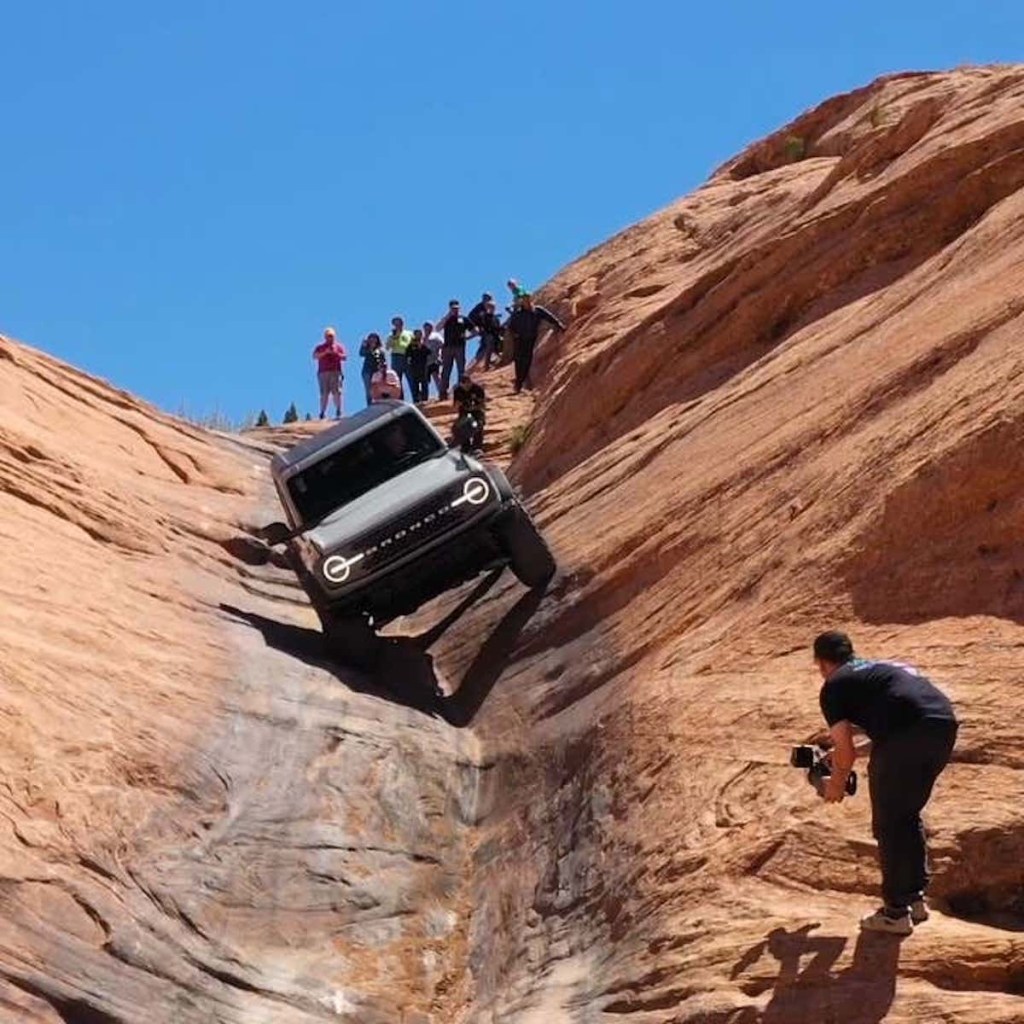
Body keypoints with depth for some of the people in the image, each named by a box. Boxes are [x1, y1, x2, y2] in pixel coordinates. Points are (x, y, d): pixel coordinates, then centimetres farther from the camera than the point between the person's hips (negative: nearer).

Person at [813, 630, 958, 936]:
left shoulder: (833, 687, 13)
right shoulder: (881, 667, 35)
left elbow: (846, 751, 6)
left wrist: (836, 784, 25)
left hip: (907, 733, -7)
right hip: (945, 724, 7)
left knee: (889, 824, 8)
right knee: (909, 815, 23)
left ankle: (896, 913, 11)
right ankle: (916, 899, 29)